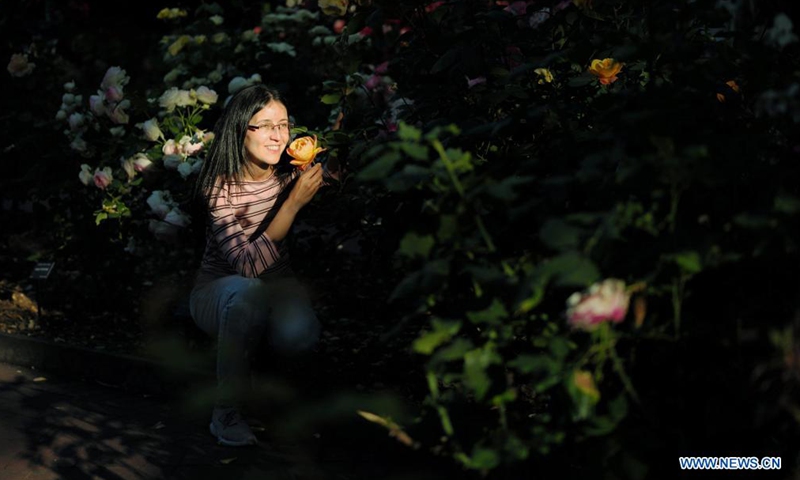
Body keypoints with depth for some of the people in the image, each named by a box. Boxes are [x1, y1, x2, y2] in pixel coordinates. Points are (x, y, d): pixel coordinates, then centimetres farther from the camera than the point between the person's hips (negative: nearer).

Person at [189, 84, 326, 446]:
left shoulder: (291, 175, -7)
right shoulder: (220, 187, -21)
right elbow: (249, 265, -30)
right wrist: (294, 202, -34)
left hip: (275, 283, 3)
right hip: (219, 289, -3)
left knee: (301, 334, -31)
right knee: (248, 292, -39)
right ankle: (226, 410, -22)